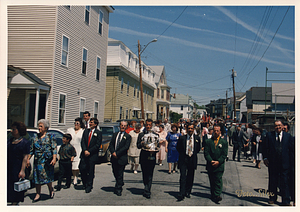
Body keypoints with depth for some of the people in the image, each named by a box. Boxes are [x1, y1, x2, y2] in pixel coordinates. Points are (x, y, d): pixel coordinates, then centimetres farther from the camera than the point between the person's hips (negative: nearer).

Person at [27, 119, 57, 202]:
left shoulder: (50, 137, 0)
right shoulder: (35, 137, 12)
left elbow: (54, 149, -6)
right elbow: (31, 149, 16)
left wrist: (54, 159, -16)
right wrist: (28, 159, 11)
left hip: (47, 161, -4)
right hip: (37, 160, 4)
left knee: (47, 176, 1)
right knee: (37, 177, 4)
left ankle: (51, 190, 26)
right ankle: (38, 194, 14)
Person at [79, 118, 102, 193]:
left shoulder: (98, 133, -3)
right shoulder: (86, 131, 11)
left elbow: (98, 144, -8)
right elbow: (82, 141, 5)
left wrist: (89, 151, -13)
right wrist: (85, 150, -10)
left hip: (92, 155, -4)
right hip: (84, 154, 4)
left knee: (91, 171, 2)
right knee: (82, 168, 0)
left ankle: (89, 186, 15)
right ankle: (85, 184, 21)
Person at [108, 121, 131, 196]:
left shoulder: (128, 136, -2)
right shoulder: (115, 134, 13)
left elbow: (126, 147, -11)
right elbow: (111, 145, 7)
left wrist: (117, 153, -16)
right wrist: (113, 152, -11)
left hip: (122, 158, -5)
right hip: (114, 157, 5)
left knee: (120, 174, 0)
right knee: (115, 173, 14)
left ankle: (118, 189, 11)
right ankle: (120, 183, 38)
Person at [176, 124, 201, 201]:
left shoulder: (197, 138, 4)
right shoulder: (182, 138, -1)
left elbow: (198, 148, 16)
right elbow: (178, 148, 10)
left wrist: (193, 153, 8)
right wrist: (182, 154, 5)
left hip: (192, 159, 2)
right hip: (183, 159, -2)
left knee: (190, 177, 10)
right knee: (183, 176, -8)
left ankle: (188, 192, 26)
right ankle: (181, 194, -6)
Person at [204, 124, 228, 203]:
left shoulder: (224, 142, 5)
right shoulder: (208, 141, 7)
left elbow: (224, 154, -1)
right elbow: (206, 153, 0)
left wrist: (218, 162, -13)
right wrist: (211, 161, -13)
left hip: (219, 165, -2)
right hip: (210, 165, 2)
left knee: (218, 181, -8)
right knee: (212, 181, 10)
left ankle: (217, 195, -10)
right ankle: (213, 195, 21)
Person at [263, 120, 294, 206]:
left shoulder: (288, 136, 4)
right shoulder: (269, 135, 3)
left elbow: (292, 149, 6)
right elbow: (264, 147, 5)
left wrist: (292, 161, 2)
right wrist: (265, 158, -2)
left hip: (284, 163, -1)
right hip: (272, 163, 1)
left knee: (284, 182, -1)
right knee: (272, 182, 12)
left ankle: (286, 201, 8)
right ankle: (272, 198, 27)